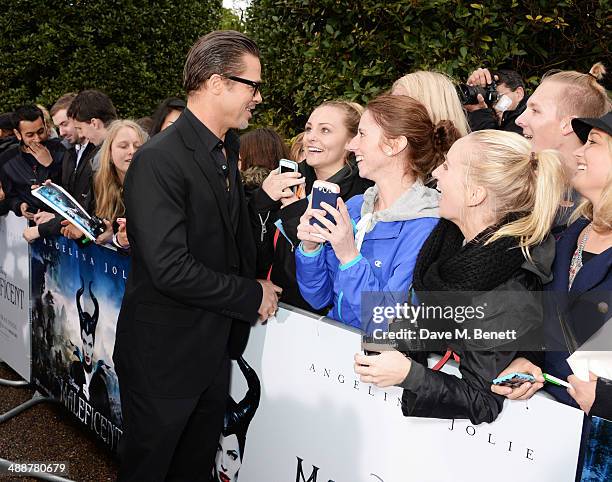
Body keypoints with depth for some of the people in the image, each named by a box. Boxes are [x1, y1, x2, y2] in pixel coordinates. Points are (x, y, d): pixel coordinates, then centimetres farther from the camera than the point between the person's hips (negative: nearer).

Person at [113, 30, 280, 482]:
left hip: (215, 348, 8)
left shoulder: (227, 150, 8)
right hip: (164, 354, -8)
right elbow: (170, 268, -27)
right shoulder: (159, 159, -21)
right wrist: (252, 296, -16)